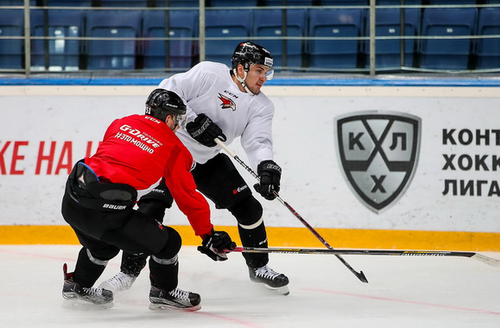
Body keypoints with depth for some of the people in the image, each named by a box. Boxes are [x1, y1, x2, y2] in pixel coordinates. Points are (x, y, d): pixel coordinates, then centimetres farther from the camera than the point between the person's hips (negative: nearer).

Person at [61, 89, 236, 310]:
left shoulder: (121, 124, 18)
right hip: (106, 210, -7)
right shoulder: (174, 148, 7)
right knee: (166, 242, 11)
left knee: (103, 242, 37)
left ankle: (78, 285, 51)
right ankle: (164, 292, 26)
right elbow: (188, 197, 11)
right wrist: (208, 235, 22)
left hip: (71, 200, 7)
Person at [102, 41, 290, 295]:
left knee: (247, 207, -2)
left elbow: (258, 141, -17)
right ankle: (130, 270, 3)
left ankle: (259, 267, 17)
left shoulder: (262, 106, -3)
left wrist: (267, 167, -37)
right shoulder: (209, 74, -17)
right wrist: (192, 120, -28)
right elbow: (167, 92, -19)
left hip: (209, 160, 5)